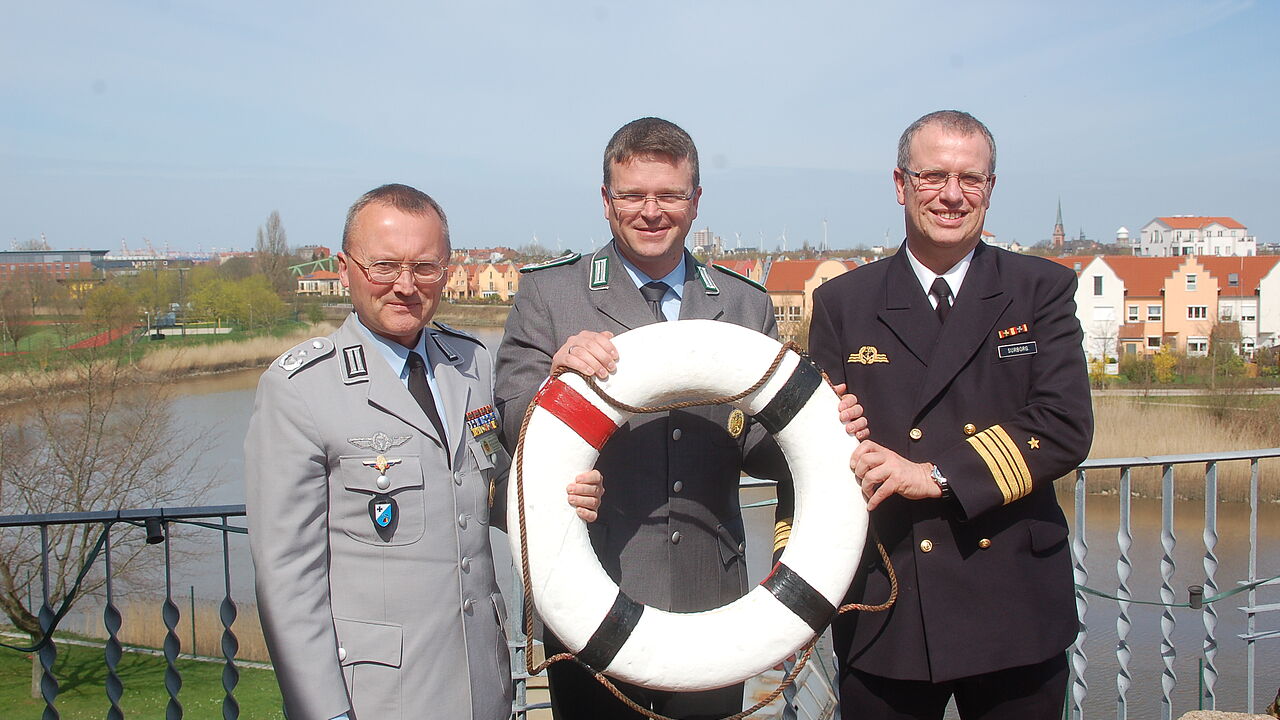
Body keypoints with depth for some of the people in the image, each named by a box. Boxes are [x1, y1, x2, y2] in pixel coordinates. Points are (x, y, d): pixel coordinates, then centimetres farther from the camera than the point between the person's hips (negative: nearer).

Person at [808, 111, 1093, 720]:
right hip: (884, 612, 0)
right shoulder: (843, 304, 4)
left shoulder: (1042, 290, 4)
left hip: (1016, 606, 1)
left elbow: (1066, 427, -8)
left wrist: (937, 475, -17)